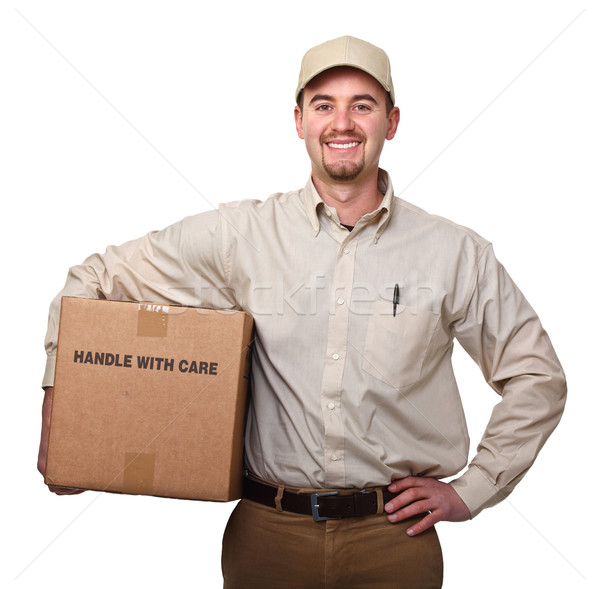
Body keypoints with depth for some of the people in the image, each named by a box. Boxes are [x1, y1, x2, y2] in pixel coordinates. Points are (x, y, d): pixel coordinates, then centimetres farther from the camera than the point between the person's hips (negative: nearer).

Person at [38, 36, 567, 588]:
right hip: (267, 533, 0)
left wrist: (471, 490, 1)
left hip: (395, 535, 0)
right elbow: (97, 279, 6)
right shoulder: (240, 234, -2)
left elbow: (537, 377, 7)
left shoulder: (457, 252, -1)